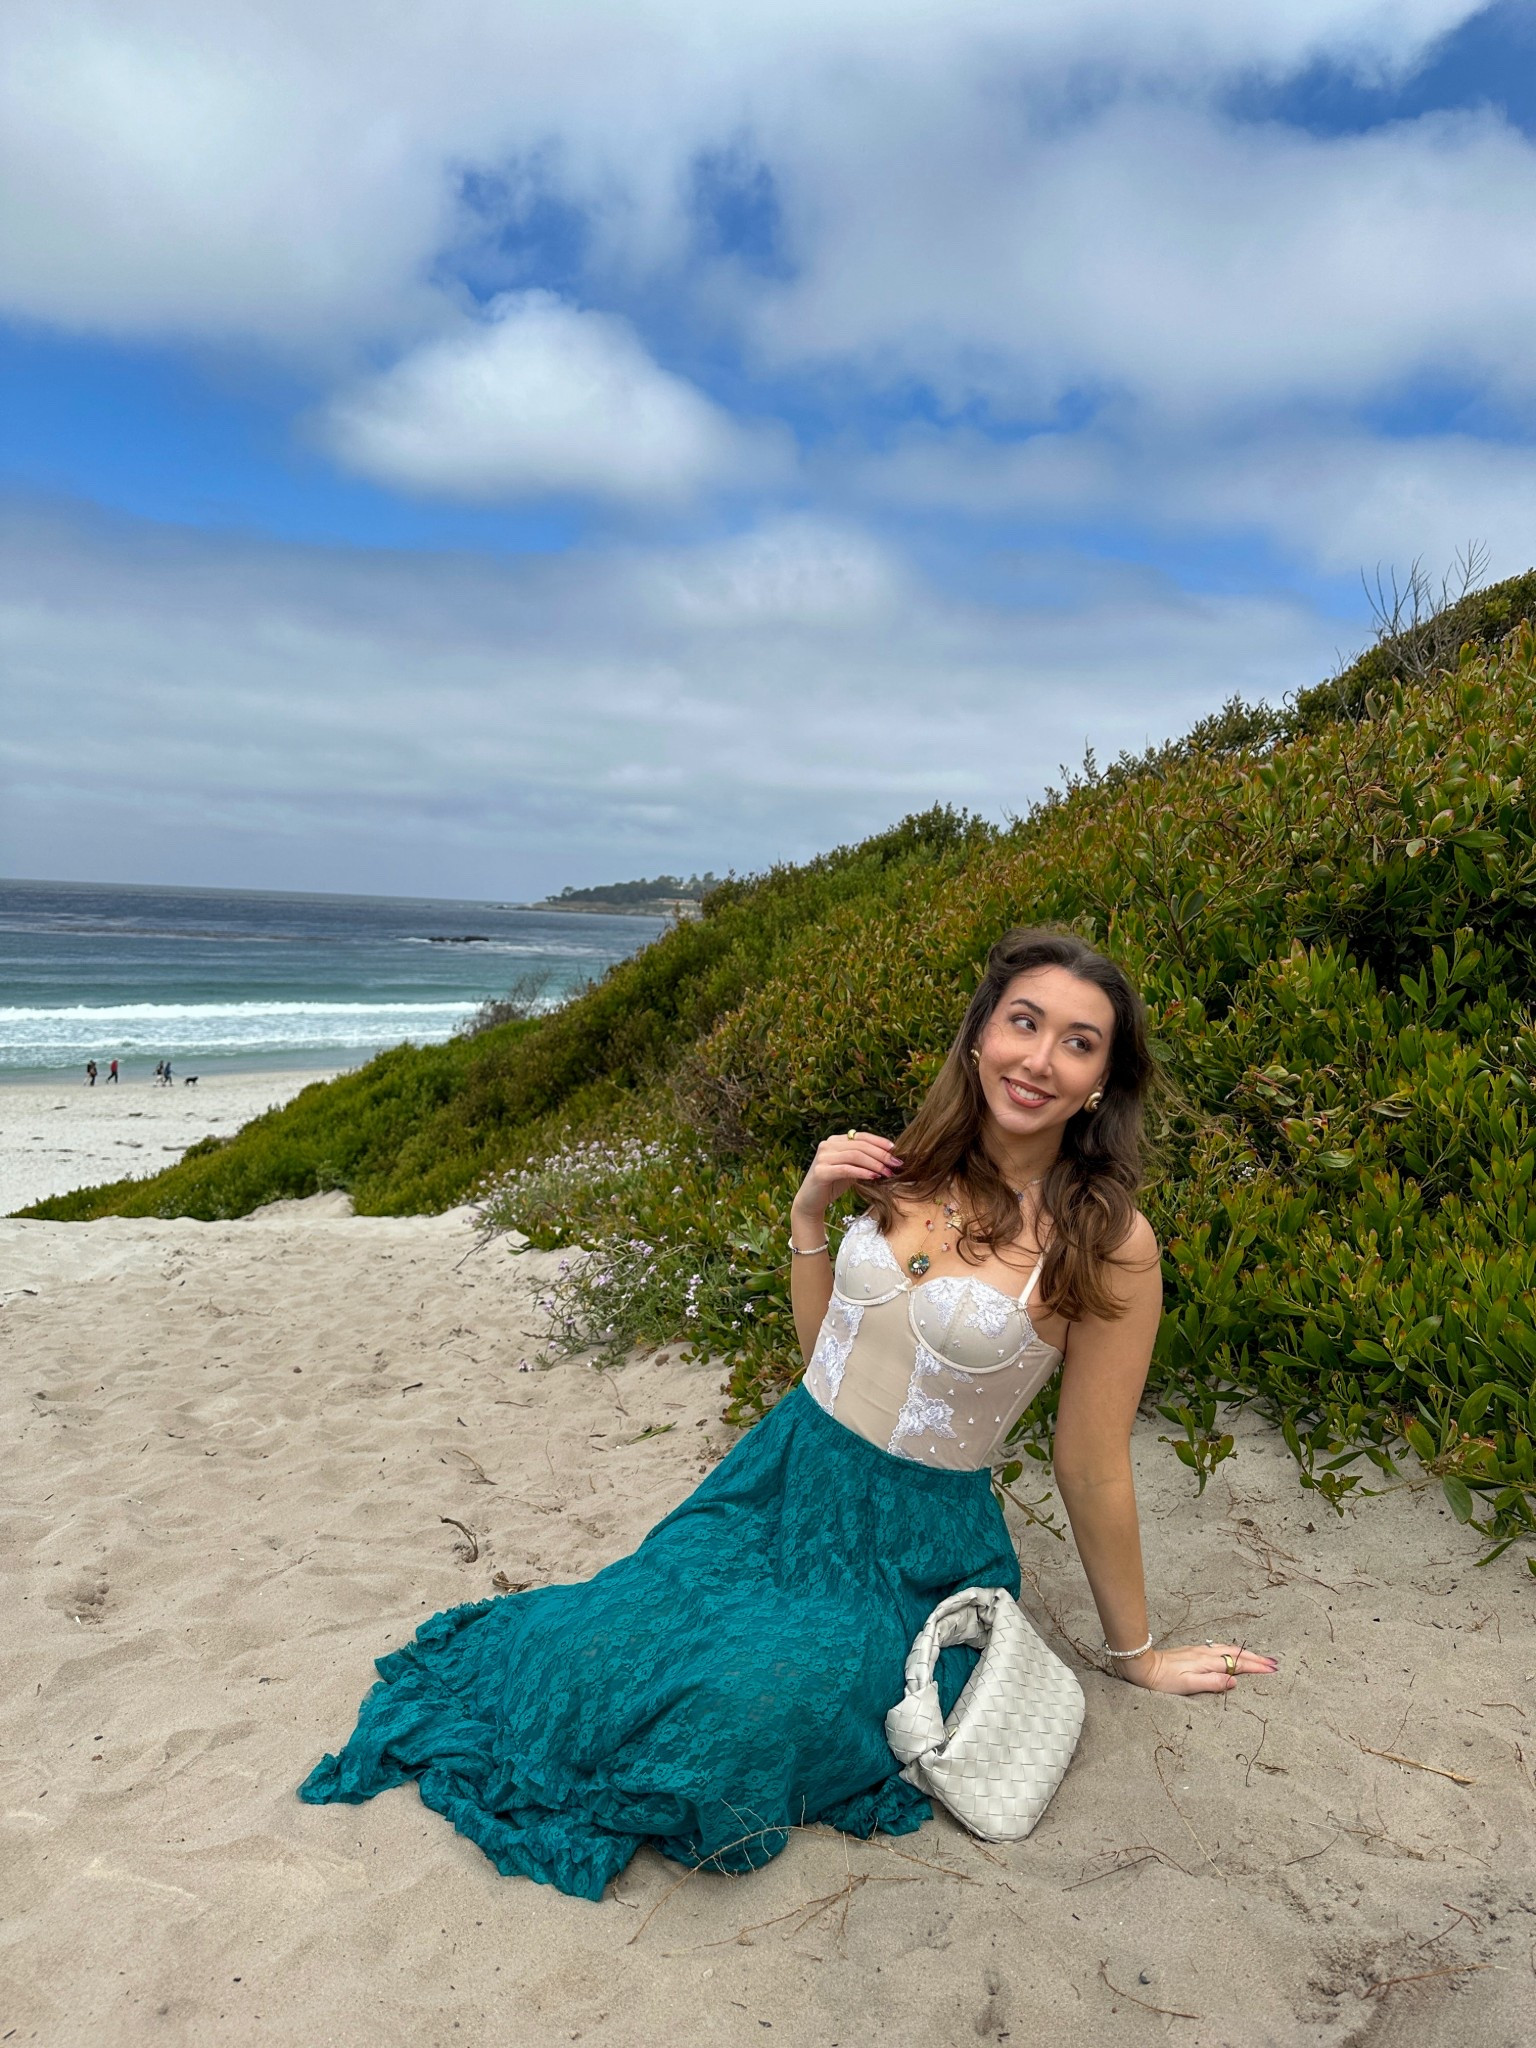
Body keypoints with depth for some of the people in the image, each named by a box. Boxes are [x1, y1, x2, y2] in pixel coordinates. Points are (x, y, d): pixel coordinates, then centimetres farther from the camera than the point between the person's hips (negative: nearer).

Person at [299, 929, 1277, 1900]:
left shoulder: (1109, 1243, -18)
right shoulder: (913, 1171, -2)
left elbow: (1094, 1469, -6)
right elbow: (827, 1348, 8)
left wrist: (1136, 1654, 3)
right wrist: (810, 1214, -5)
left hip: (907, 1548, -4)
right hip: (783, 1480, 4)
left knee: (734, 1724, -25)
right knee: (590, 1662, -10)